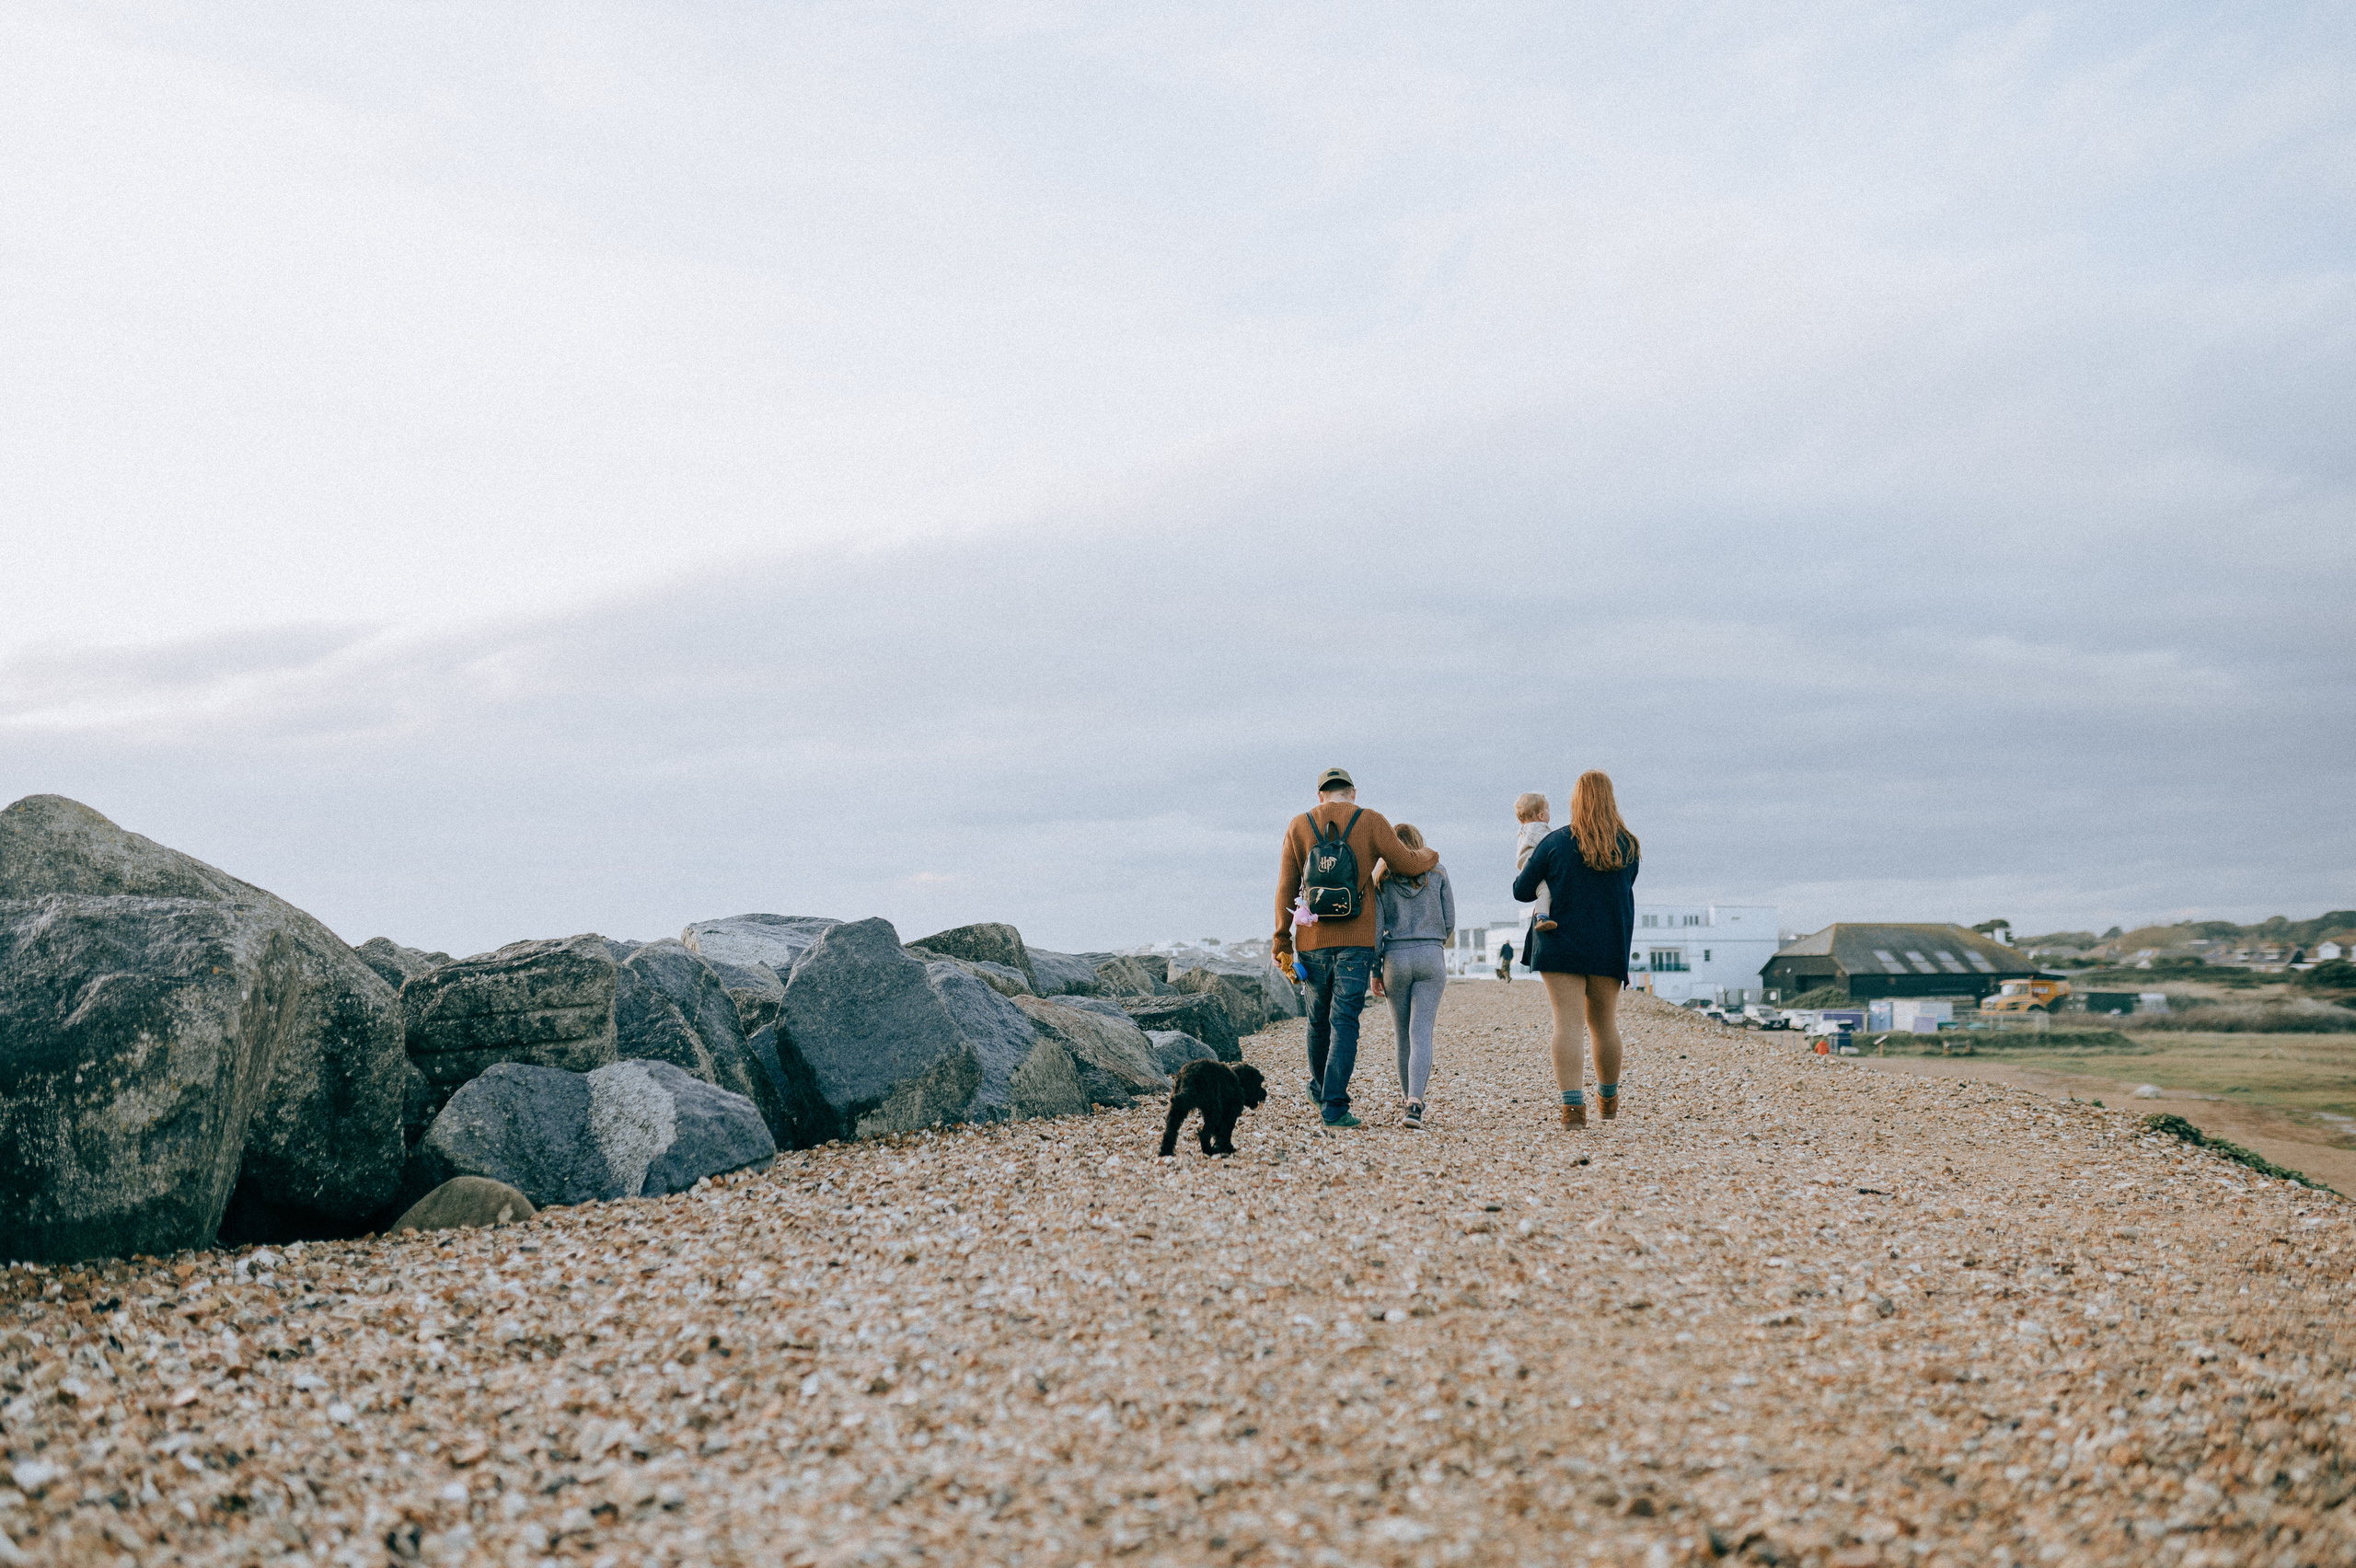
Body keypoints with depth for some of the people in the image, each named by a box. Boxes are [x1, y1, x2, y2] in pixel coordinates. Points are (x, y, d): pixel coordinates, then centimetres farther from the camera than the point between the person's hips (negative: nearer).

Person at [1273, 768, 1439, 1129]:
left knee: (1318, 1018, 18)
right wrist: (1431, 856, 23)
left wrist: (1281, 943, 7)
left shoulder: (1299, 826, 5)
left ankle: (1319, 1089, 37)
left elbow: (1286, 889, 3)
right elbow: (1407, 864, 0)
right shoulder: (1371, 821, -1)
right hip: (1356, 940, -2)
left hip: (1313, 939, 2)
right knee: (1345, 1022, -2)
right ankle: (1334, 1106, -9)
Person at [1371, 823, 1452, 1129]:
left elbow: (1375, 928, 1)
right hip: (1431, 957, -1)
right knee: (1421, 1032, -7)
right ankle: (1415, 1102, -23)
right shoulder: (1437, 874, 6)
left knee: (1403, 1035, 12)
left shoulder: (1382, 879, 5)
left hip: (1395, 958, 1)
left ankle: (1410, 1100, 19)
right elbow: (1449, 922, 6)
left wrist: (1375, 970, 4)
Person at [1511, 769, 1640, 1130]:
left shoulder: (1555, 842, -8)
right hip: (1610, 947, 3)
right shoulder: (1628, 847, 1)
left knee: (1567, 1023, -6)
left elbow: (1521, 891, -2)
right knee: (1604, 1023, 17)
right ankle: (1609, 1100, 34)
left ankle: (1573, 1105, -19)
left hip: (1561, 944, -3)